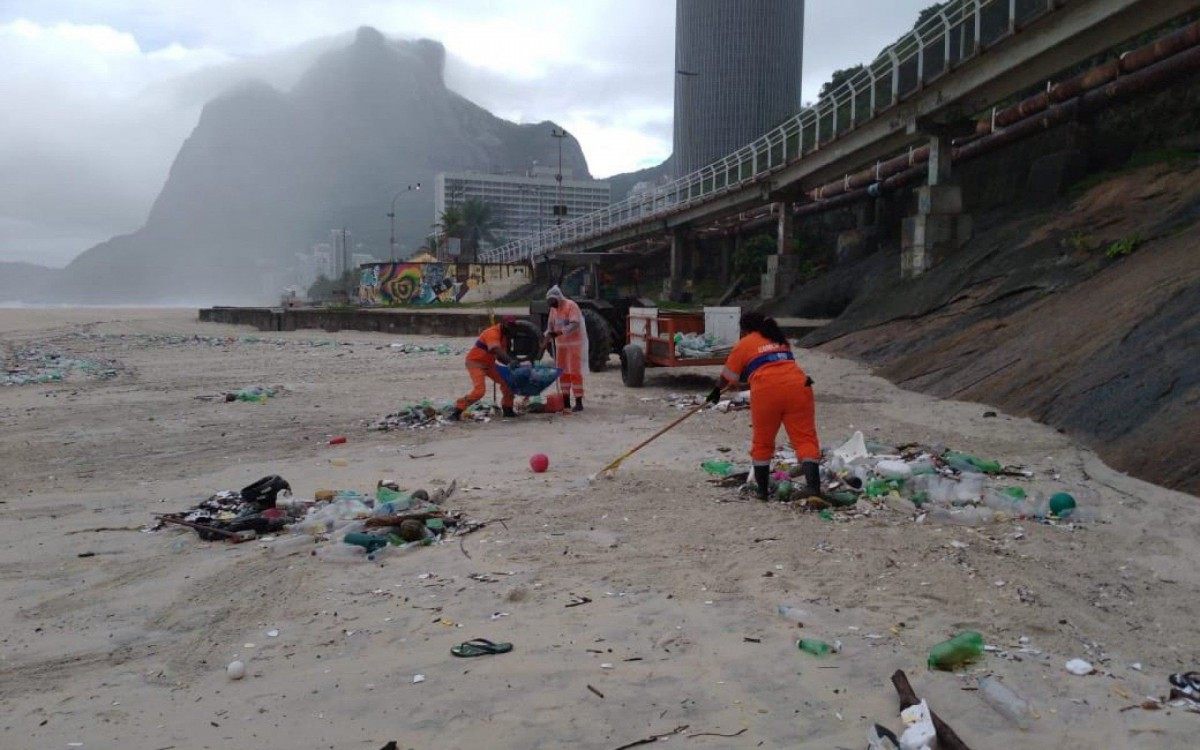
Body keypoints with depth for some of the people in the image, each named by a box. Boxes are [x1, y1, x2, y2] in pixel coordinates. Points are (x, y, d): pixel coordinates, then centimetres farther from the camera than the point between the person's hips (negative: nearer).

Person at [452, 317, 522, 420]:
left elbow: (501, 356, 8)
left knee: (506, 382, 4)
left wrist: (510, 364, -9)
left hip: (488, 363, 9)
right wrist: (511, 361, -51)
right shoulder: (492, 333, -23)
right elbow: (497, 350, -40)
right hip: (475, 362, -9)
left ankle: (508, 410, 18)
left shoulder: (504, 336, 5)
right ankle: (457, 411, -14)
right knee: (479, 390, -23)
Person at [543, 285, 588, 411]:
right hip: (561, 344, 8)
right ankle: (566, 401, 20)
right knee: (563, 372, 11)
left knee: (575, 372, -8)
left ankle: (579, 403, -6)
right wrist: (547, 337, -4)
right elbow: (550, 325, 14)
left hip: (575, 343, -8)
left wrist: (559, 332, -37)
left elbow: (575, 325, -26)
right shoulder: (553, 309, 8)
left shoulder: (571, 306, -16)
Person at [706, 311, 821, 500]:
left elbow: (728, 376, 22)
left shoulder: (744, 344, 14)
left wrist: (717, 390, 42)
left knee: (762, 441, 13)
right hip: (797, 385, 3)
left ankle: (762, 490, 20)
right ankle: (814, 489, -16)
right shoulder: (781, 340, 29)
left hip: (766, 390, -3)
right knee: (805, 437, -2)